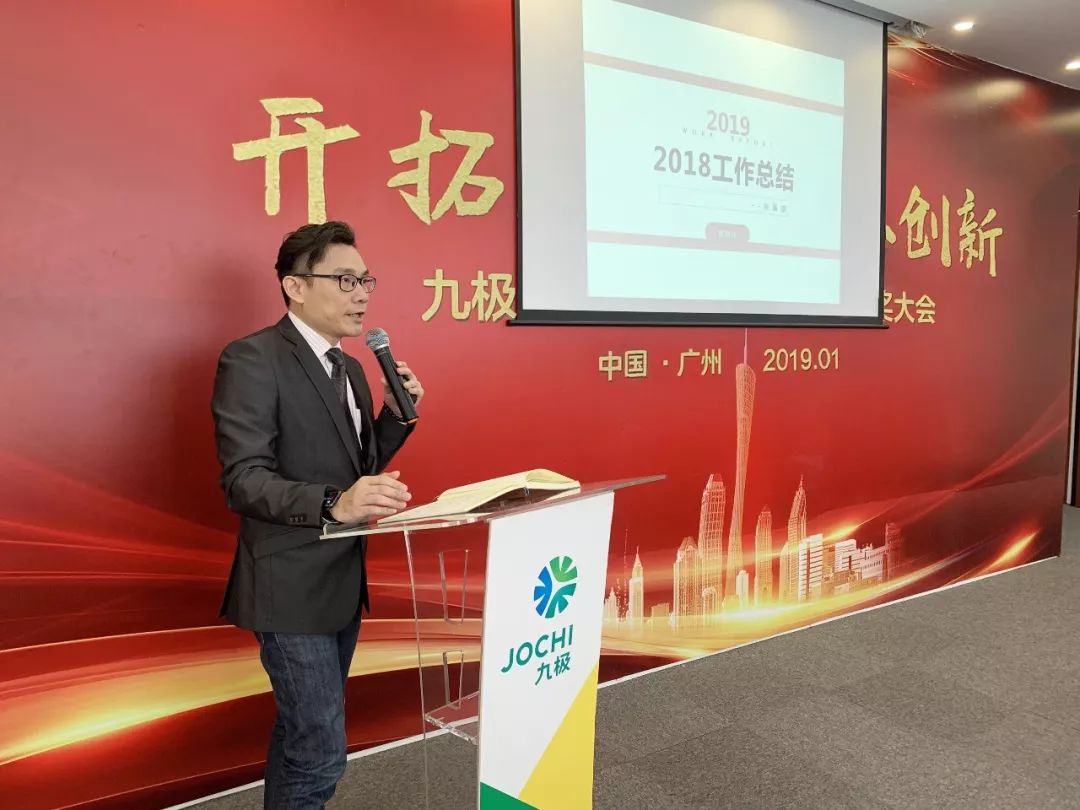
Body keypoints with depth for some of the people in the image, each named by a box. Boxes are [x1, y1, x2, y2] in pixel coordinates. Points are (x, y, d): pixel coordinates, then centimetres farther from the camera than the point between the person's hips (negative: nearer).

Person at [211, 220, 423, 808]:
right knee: (321, 752, -3)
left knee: (302, 732, 21)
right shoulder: (252, 359, -15)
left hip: (343, 579, 8)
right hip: (292, 584, -8)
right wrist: (334, 504, -37)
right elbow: (244, 481, -22)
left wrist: (397, 412, 0)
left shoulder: (348, 367, 11)